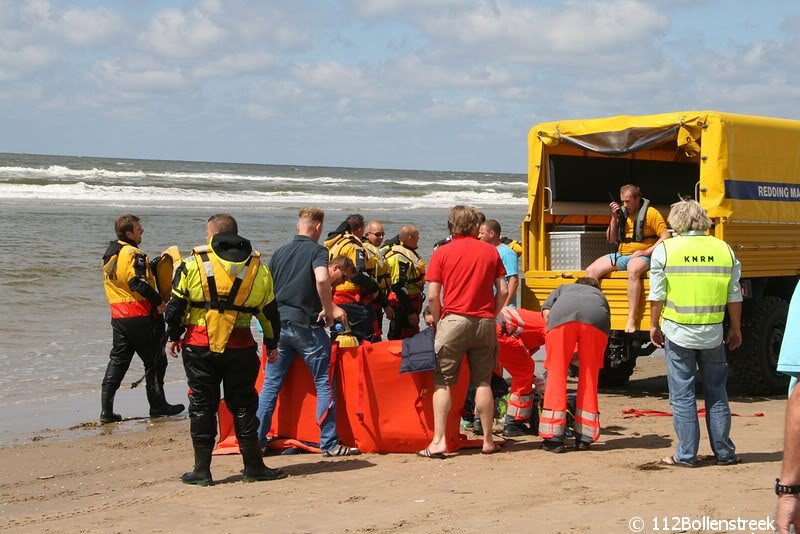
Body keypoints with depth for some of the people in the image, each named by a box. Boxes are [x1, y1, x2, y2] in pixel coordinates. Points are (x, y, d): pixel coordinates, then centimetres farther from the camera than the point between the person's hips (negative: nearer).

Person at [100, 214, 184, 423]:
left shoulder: (110, 254, 12)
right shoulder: (133, 254, -16)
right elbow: (138, 283, -25)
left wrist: (151, 264, 17)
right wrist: (159, 302, -16)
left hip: (118, 315, 8)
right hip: (140, 317, -8)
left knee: (117, 361, 10)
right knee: (155, 361, 6)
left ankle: (106, 410, 4)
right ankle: (157, 406, 15)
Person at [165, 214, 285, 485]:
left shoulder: (194, 264, -3)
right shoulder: (257, 267, 5)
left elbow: (176, 306, -1)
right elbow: (269, 311, 9)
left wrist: (173, 337, 12)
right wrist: (272, 344, 21)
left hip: (199, 347, -1)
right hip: (240, 348, 1)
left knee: (202, 406, 6)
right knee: (243, 405, 10)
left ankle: (202, 470, 9)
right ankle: (253, 467, 12)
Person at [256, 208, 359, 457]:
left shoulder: (279, 252, 13)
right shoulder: (316, 251, -5)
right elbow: (321, 279, -24)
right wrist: (328, 310, -13)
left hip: (278, 323, 6)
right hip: (305, 324, -6)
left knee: (271, 383, 11)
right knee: (324, 383, 2)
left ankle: (257, 439, 11)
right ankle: (329, 443, 1)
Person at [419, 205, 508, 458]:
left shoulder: (442, 253, 1)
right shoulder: (490, 251, 8)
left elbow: (432, 296, -3)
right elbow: (503, 291, 5)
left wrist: (438, 321, 11)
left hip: (454, 320, -2)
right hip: (484, 322, 2)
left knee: (442, 382, 1)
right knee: (483, 382, 9)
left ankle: (438, 441, -6)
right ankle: (488, 440, 12)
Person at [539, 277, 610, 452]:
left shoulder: (563, 288, 41)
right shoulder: (599, 295, 44)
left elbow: (546, 310, 22)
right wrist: (581, 353, 44)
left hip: (562, 315, -1)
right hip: (596, 319, 1)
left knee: (556, 376, 8)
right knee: (589, 377, 14)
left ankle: (554, 438, 6)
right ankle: (584, 438, 18)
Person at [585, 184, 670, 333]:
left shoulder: (650, 213, -5)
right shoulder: (622, 213, 11)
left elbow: (666, 236, -10)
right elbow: (611, 240, 13)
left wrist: (647, 251, -19)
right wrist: (614, 218, 0)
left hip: (641, 256, -6)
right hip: (621, 255, 6)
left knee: (633, 269, -41)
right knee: (591, 271, -11)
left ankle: (631, 320, -43)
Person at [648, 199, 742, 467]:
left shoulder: (665, 249, -3)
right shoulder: (724, 250, 4)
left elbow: (657, 295, -3)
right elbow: (734, 296, 7)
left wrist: (654, 325, 9)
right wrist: (735, 329, 17)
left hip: (678, 332, -2)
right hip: (713, 334, 2)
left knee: (682, 395, 5)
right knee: (716, 393, 13)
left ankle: (686, 455, 7)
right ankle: (724, 453, 17)